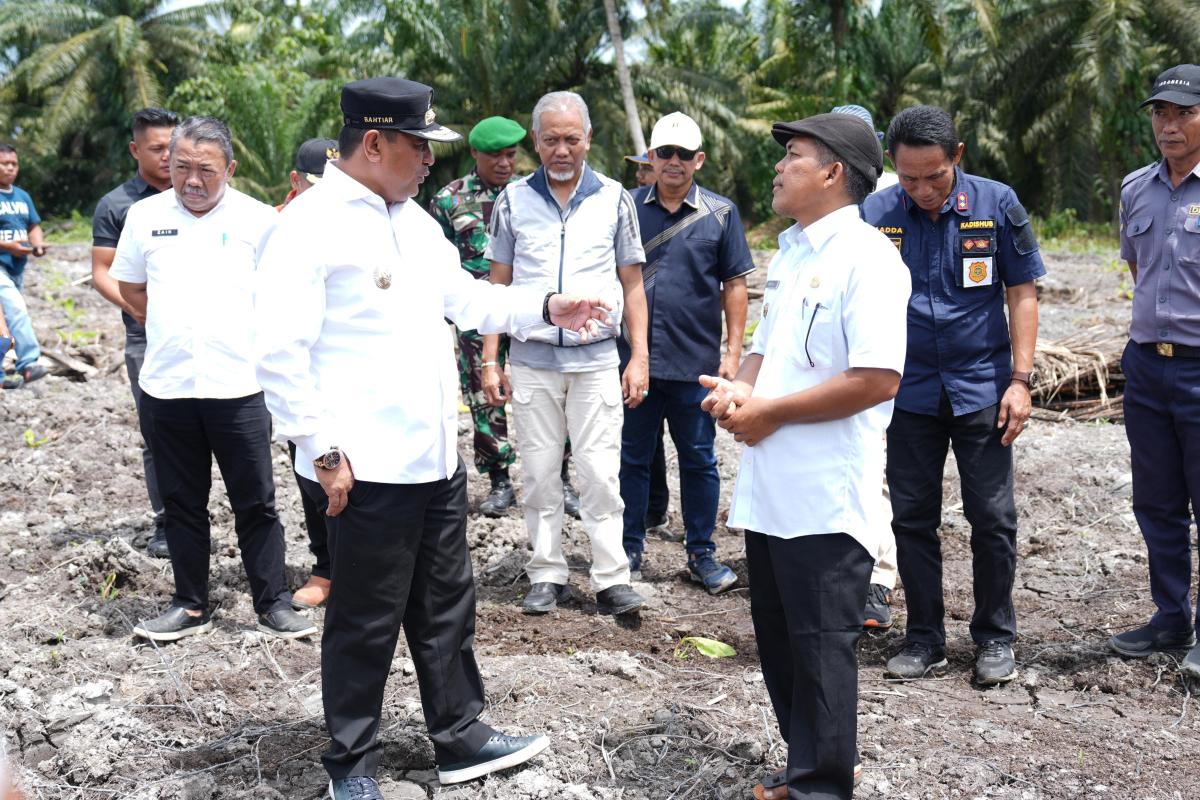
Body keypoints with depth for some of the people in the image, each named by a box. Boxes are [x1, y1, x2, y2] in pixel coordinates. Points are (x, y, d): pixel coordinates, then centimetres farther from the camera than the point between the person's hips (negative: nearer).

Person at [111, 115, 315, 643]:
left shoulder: (259, 220, -3)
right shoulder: (146, 216, 5)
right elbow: (131, 289, 16)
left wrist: (247, 337, 4)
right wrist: (173, 332, 11)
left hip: (238, 386, -2)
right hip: (166, 387, 3)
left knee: (256, 504, 5)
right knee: (182, 503, 12)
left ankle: (273, 604, 15)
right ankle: (190, 605, 23)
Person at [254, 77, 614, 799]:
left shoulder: (415, 219, 13)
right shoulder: (310, 225, -14)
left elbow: (466, 298, 24)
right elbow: (282, 354, -18)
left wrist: (546, 307, 11)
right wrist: (324, 452, -18)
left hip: (437, 458, 8)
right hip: (367, 468, -8)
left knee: (447, 608, 18)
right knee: (366, 623, 6)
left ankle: (461, 737, 33)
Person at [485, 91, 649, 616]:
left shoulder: (613, 199, 4)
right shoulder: (514, 200, 5)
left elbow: (632, 284, 7)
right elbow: (499, 284, 9)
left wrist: (639, 357, 0)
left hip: (596, 360, -1)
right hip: (532, 360, 1)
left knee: (601, 474, -2)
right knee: (540, 474, 6)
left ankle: (611, 579, 6)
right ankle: (547, 576, 16)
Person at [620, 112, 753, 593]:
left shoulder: (720, 214, 2)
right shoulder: (627, 207, 5)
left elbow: (734, 285, 3)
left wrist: (733, 351, -2)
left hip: (696, 362, -1)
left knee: (699, 460, 7)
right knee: (633, 457, 10)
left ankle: (702, 554, 18)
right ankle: (630, 549, 22)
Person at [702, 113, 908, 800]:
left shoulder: (866, 257, -14)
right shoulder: (790, 252, 15)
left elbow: (878, 380, -23)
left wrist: (770, 412, -17)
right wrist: (739, 388, 1)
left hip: (827, 499, -9)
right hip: (769, 488, 9)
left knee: (821, 647, 3)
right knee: (779, 640, 17)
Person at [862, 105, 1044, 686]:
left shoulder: (996, 204, -6)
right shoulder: (874, 214, -5)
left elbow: (1021, 294, 0)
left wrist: (1021, 379, -6)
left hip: (982, 389, -1)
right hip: (910, 393, 1)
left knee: (992, 518, 4)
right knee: (912, 518, 8)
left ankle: (995, 637, 21)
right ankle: (924, 638, 22)